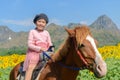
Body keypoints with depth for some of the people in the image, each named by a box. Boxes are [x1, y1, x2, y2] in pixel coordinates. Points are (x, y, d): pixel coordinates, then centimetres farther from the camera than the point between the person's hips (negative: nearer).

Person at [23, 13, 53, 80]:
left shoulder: (46, 33, 14)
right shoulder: (32, 32, 3)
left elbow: (50, 44, 15)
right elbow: (30, 45, -4)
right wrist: (40, 48, -16)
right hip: (34, 53, -4)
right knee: (30, 68, -22)